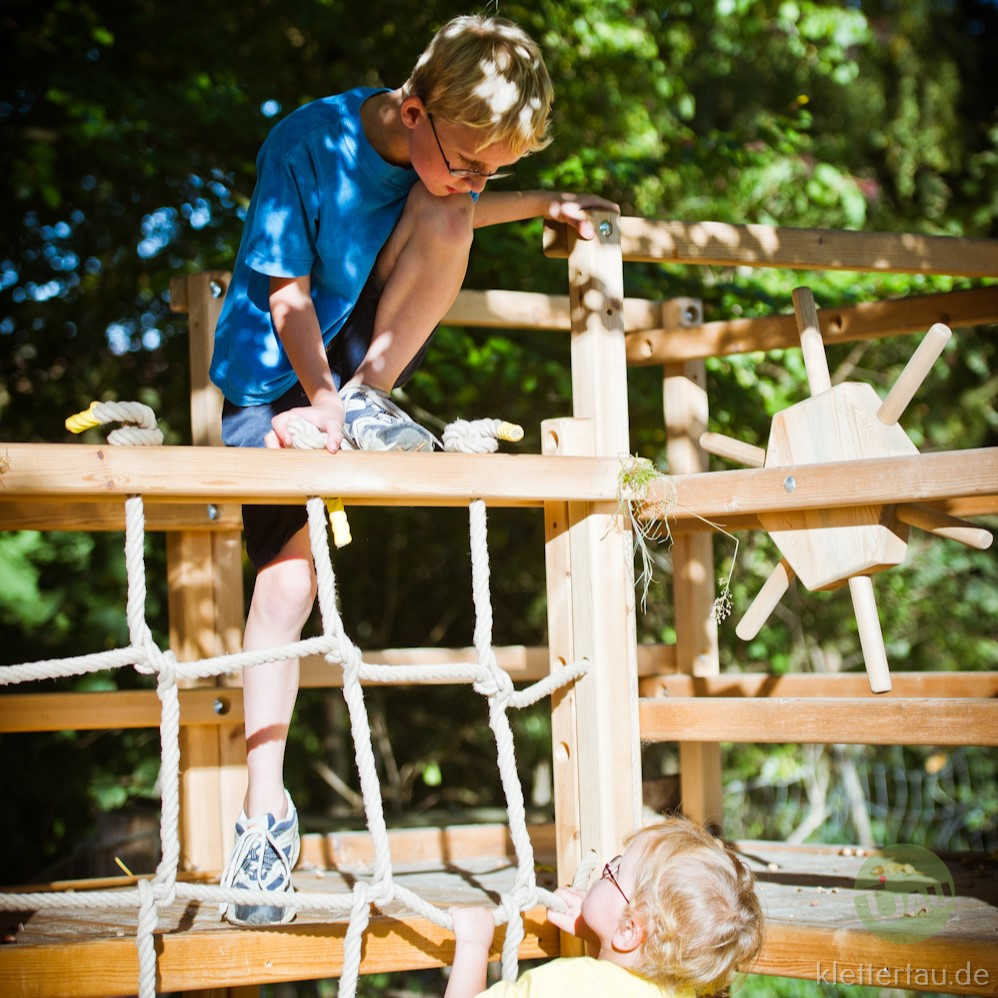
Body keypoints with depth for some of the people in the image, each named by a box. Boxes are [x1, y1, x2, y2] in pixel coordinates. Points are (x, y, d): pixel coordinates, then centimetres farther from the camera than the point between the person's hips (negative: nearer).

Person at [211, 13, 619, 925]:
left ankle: (373, 401, -12)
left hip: (361, 354, 5)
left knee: (439, 217, -20)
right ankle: (266, 808, -9)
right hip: (276, 378, -4)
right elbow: (287, 291, -19)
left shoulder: (442, 149, -6)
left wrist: (539, 204, 10)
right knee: (288, 576, -16)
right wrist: (319, 396, -30)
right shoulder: (308, 143, -23)